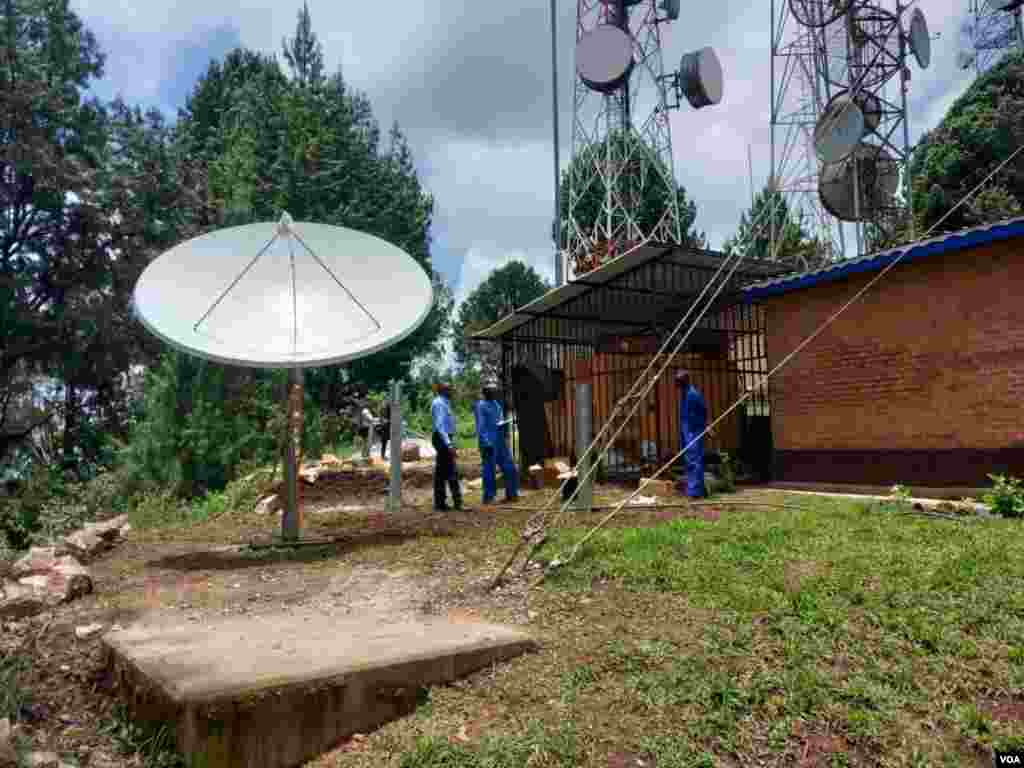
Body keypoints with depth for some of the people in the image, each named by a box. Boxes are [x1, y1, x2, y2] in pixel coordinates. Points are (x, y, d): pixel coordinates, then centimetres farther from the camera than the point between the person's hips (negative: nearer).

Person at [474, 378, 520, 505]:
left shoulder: (497, 404, 18)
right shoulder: (481, 406, -6)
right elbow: (480, 427, -12)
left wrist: (503, 425, 1)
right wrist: (486, 443, -18)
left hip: (500, 442, 8)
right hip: (489, 443, -8)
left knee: (510, 468, 7)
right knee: (489, 470, -2)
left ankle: (511, 494, 16)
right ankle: (488, 497, 6)